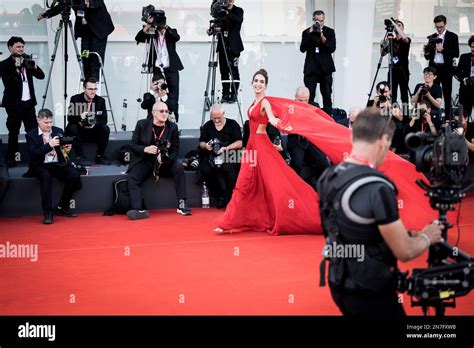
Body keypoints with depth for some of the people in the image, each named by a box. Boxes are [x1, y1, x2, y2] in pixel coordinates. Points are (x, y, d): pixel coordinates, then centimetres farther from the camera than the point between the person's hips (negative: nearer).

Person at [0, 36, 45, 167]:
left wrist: (34, 66, -13)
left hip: (28, 102, 5)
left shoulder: (27, 61, 9)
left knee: (34, 130, 4)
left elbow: (41, 76, 4)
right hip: (14, 103, -5)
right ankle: (11, 159, 9)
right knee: (13, 132, 0)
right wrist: (17, 70, -25)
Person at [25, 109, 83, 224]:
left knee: (74, 175, -23)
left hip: (58, 164, 4)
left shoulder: (58, 131, 12)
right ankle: (48, 213, -31)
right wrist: (49, 145, -22)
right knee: (46, 176, -37)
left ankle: (62, 208, -7)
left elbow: (64, 151, 14)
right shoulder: (31, 135, 1)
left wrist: (67, 150, -11)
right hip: (41, 166, -3)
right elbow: (33, 153, -13)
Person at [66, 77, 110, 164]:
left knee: (105, 128, -24)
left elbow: (104, 119, -7)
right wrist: (80, 117, -37)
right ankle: (80, 157, -22)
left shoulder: (100, 101, -4)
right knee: (73, 128, -32)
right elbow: (70, 118, -15)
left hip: (94, 131, 2)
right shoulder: (75, 99, -9)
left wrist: (95, 123, -29)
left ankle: (100, 156, -12)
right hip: (79, 131, -2)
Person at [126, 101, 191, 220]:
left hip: (164, 163, 1)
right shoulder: (142, 124, -1)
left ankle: (181, 204, -22)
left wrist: (165, 158, -20)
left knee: (179, 168, -27)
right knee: (132, 178, -28)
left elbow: (175, 149, 2)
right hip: (144, 161, -1)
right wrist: (145, 149, -22)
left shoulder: (172, 127, 2)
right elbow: (133, 145, 0)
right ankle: (139, 210, -40)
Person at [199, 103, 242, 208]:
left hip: (229, 156, -3)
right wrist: (205, 146, -7)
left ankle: (232, 198, -19)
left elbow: (239, 143, -2)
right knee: (205, 170, -29)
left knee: (228, 168, -36)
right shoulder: (207, 126, 15)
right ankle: (220, 196, -13)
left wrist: (226, 148, -17)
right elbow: (201, 143, 17)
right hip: (212, 156, 3)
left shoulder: (233, 124, 4)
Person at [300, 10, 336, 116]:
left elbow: (332, 48, -5)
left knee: (327, 96, 2)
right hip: (311, 68, 0)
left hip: (325, 68, 0)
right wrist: (309, 35, -15)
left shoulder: (330, 32, 5)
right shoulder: (306, 32, 5)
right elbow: (302, 49, -4)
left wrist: (323, 38, -18)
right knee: (309, 96, -4)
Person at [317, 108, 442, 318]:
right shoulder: (377, 188, -26)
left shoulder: (328, 177, -1)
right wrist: (427, 237, 1)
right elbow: (404, 252, -20)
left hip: (340, 284, 7)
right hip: (370, 293, -7)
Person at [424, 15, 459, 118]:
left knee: (447, 96, 2)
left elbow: (456, 54, -6)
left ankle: (447, 118, 5)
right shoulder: (431, 38, 12)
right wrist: (426, 51, -8)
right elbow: (427, 57, 13)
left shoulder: (452, 37, 3)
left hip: (446, 69, -3)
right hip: (434, 68, 3)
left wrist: (443, 50, -14)